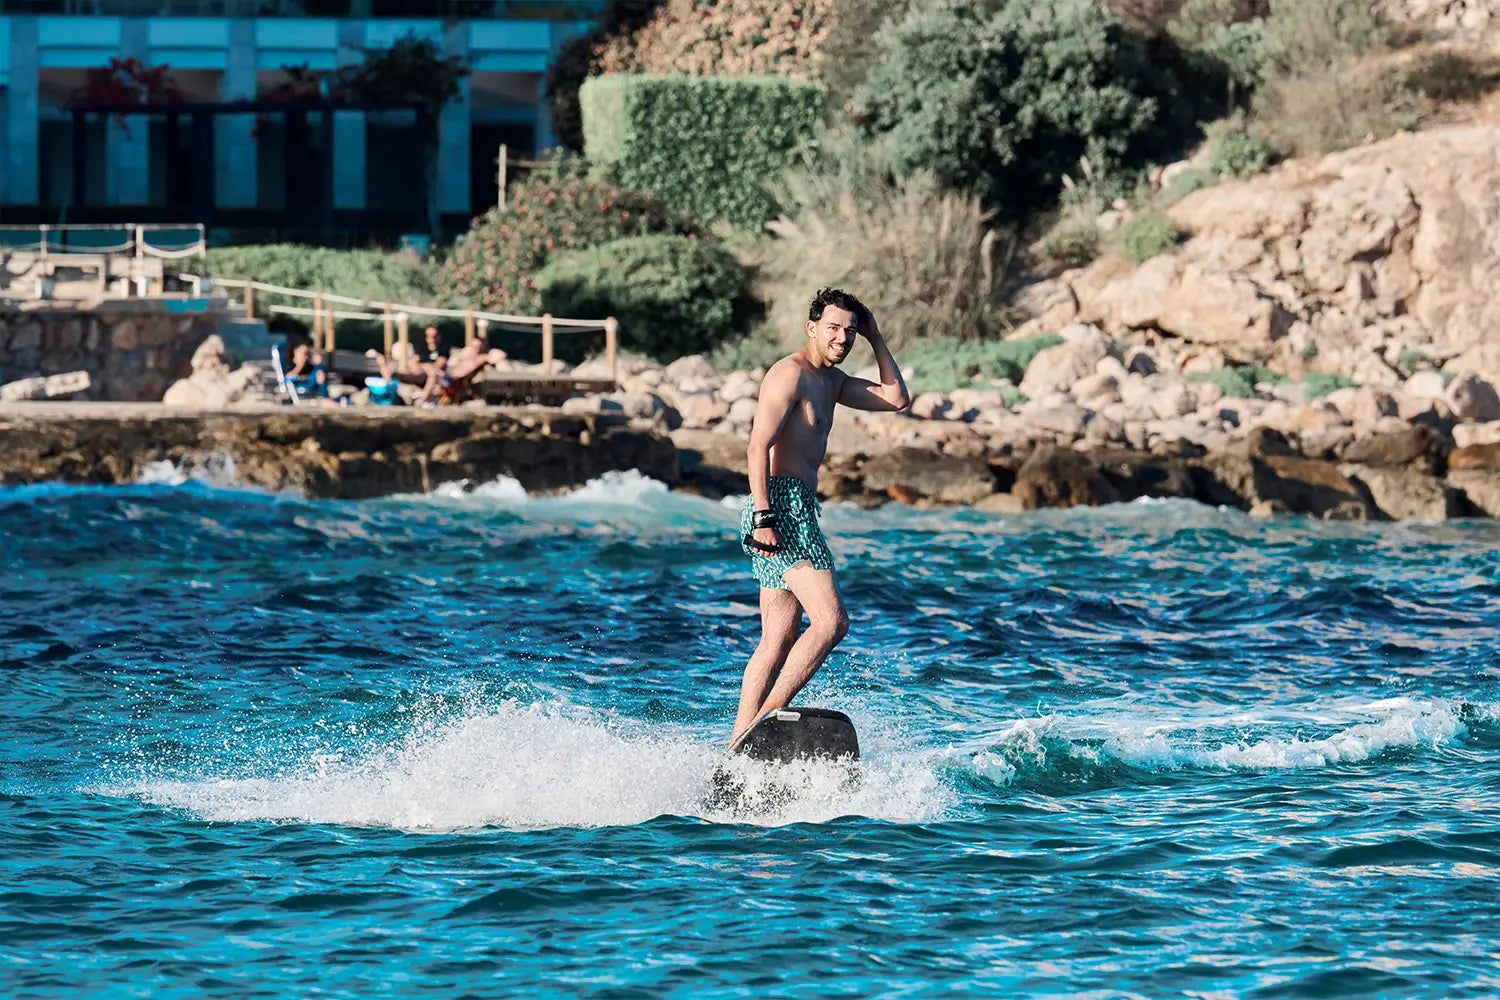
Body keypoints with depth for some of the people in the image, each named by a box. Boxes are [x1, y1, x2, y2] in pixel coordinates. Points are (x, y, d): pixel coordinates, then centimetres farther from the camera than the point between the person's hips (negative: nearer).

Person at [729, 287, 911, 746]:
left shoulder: (831, 380, 20)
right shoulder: (790, 373, -10)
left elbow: (896, 398, 24)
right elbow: (759, 445, -16)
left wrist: (875, 338, 18)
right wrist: (764, 516, -23)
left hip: (798, 508, 10)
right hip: (782, 504, -10)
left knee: (781, 640, 7)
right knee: (831, 621, -18)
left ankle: (738, 743, 6)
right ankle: (766, 719, -23)